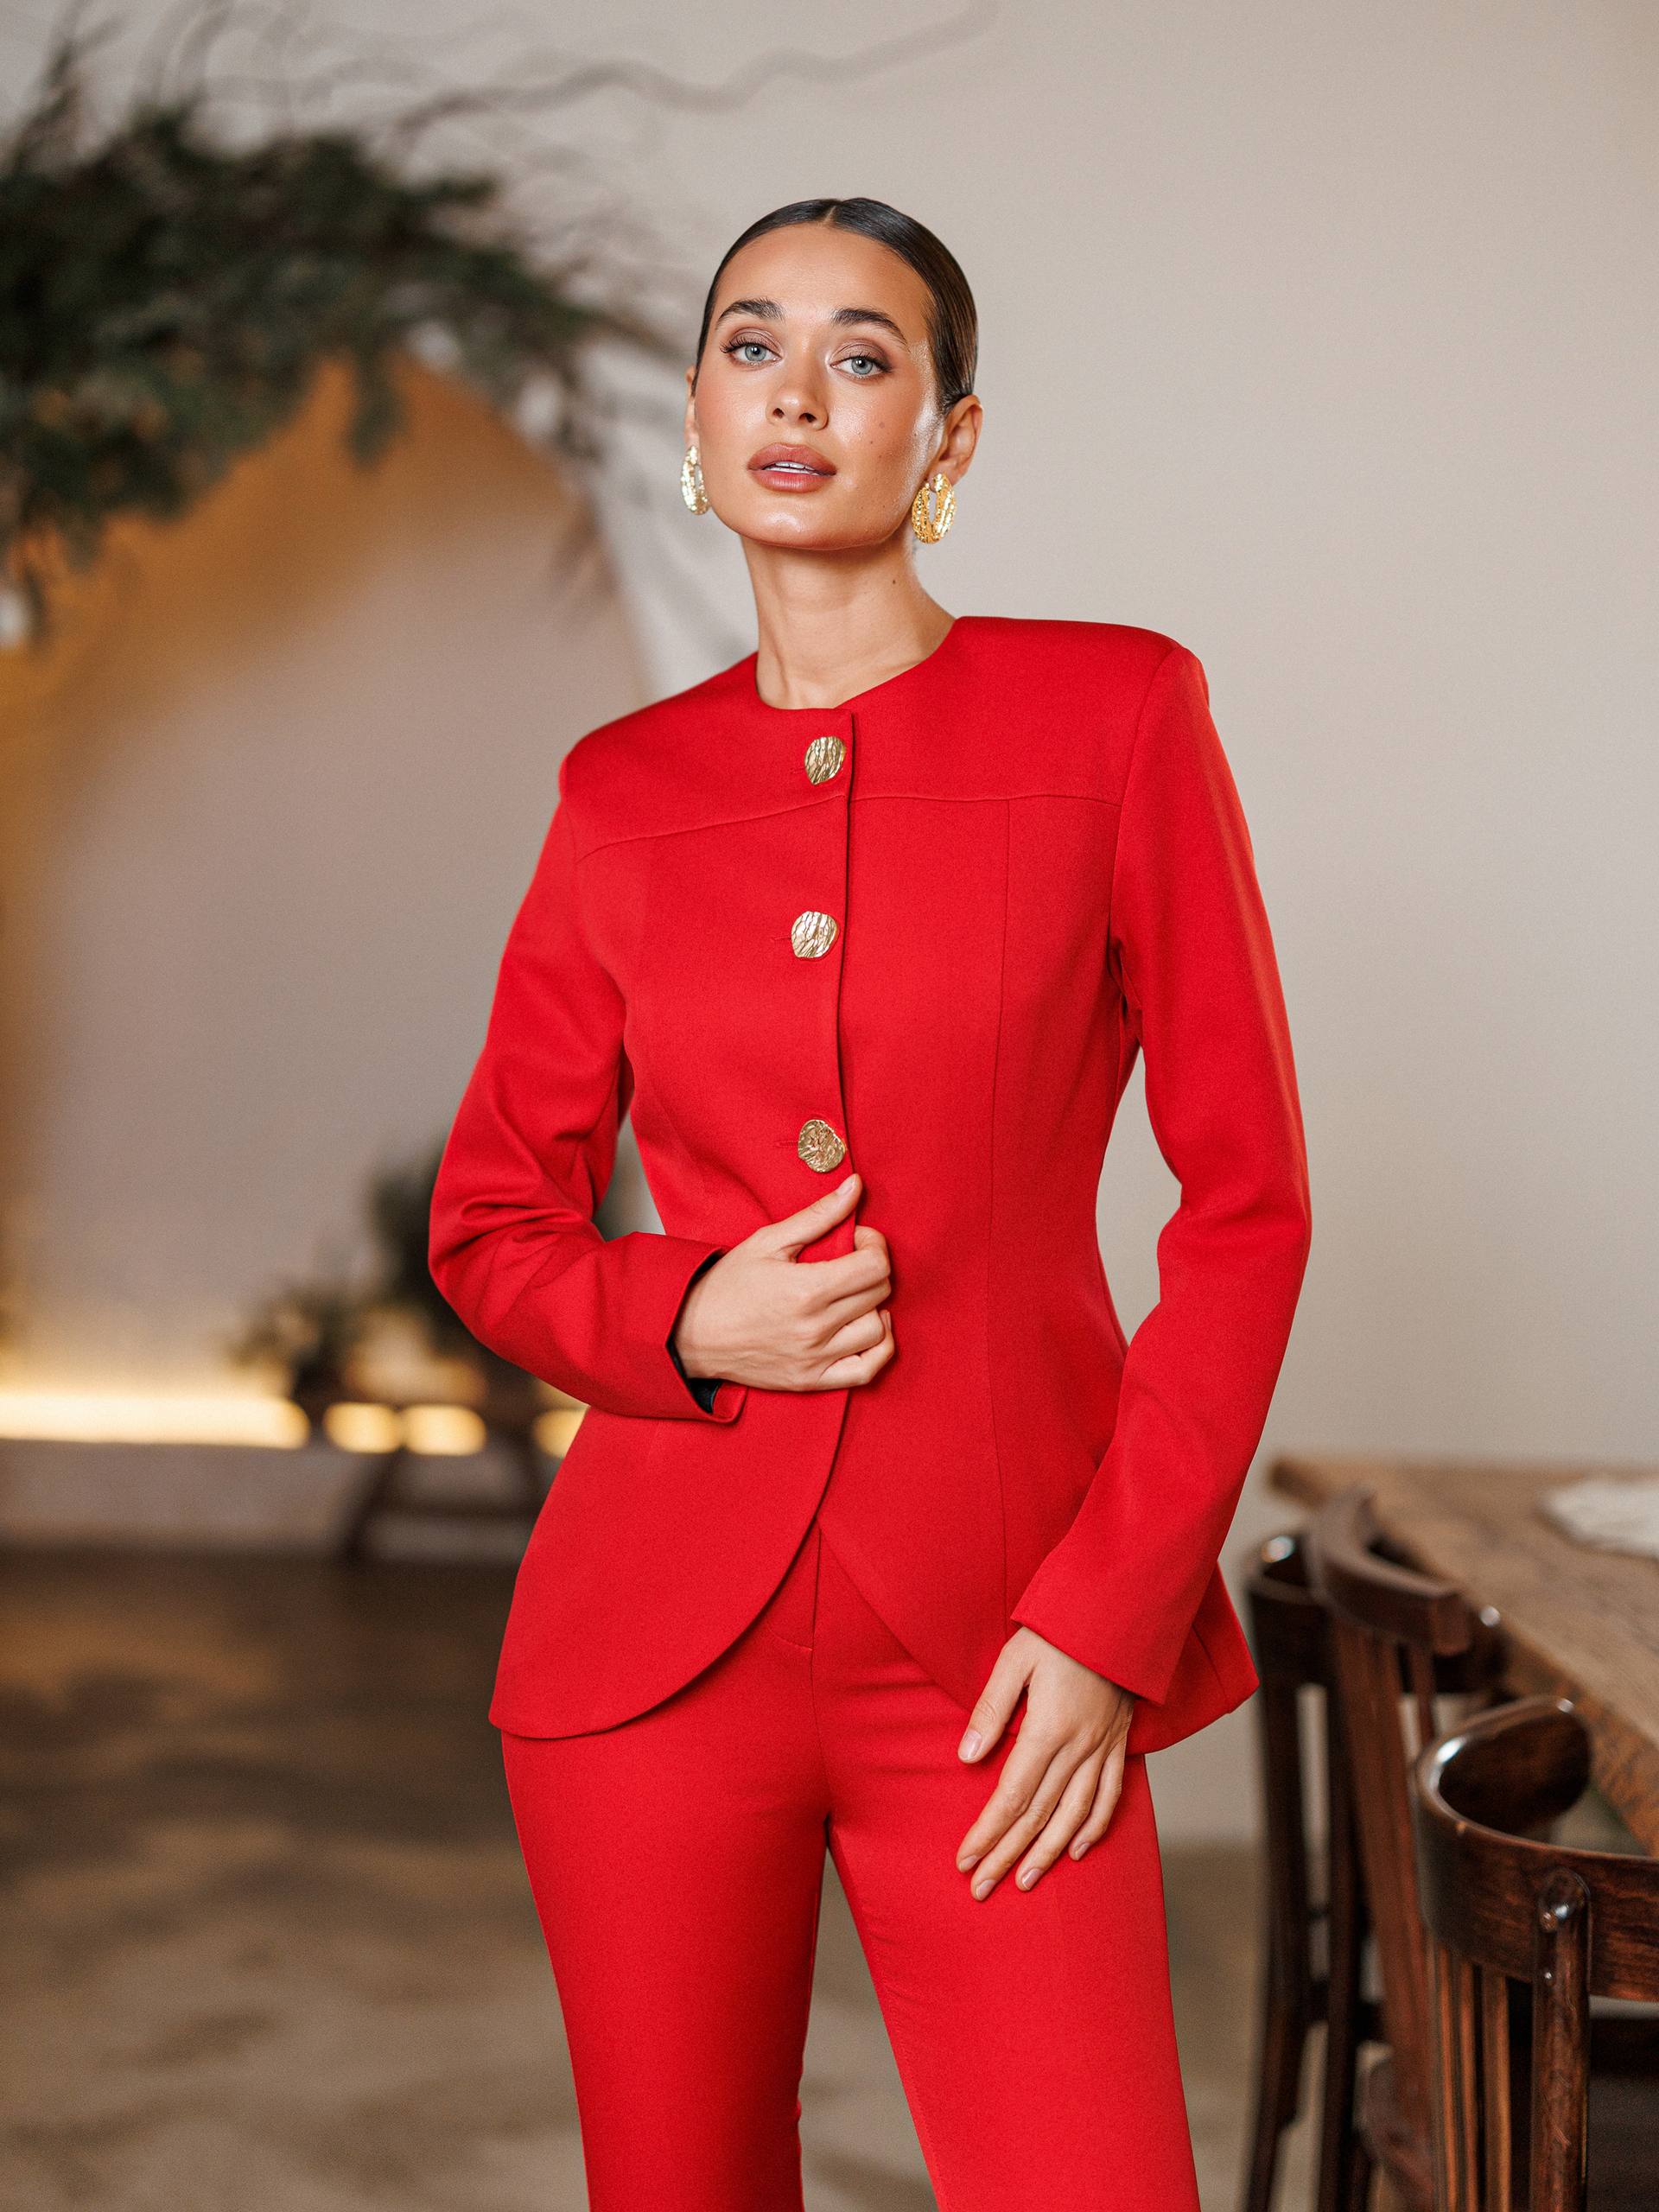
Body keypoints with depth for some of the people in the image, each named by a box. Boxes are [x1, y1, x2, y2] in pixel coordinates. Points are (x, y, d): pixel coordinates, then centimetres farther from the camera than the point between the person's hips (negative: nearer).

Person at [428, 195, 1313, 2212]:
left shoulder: (1116, 715, -1)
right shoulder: (624, 793, 7)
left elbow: (1246, 1197, -1)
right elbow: (490, 1228, 13)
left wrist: (1106, 1614, -8)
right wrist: (683, 1321, -8)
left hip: (991, 1655, -2)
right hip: (657, 1638, 3)